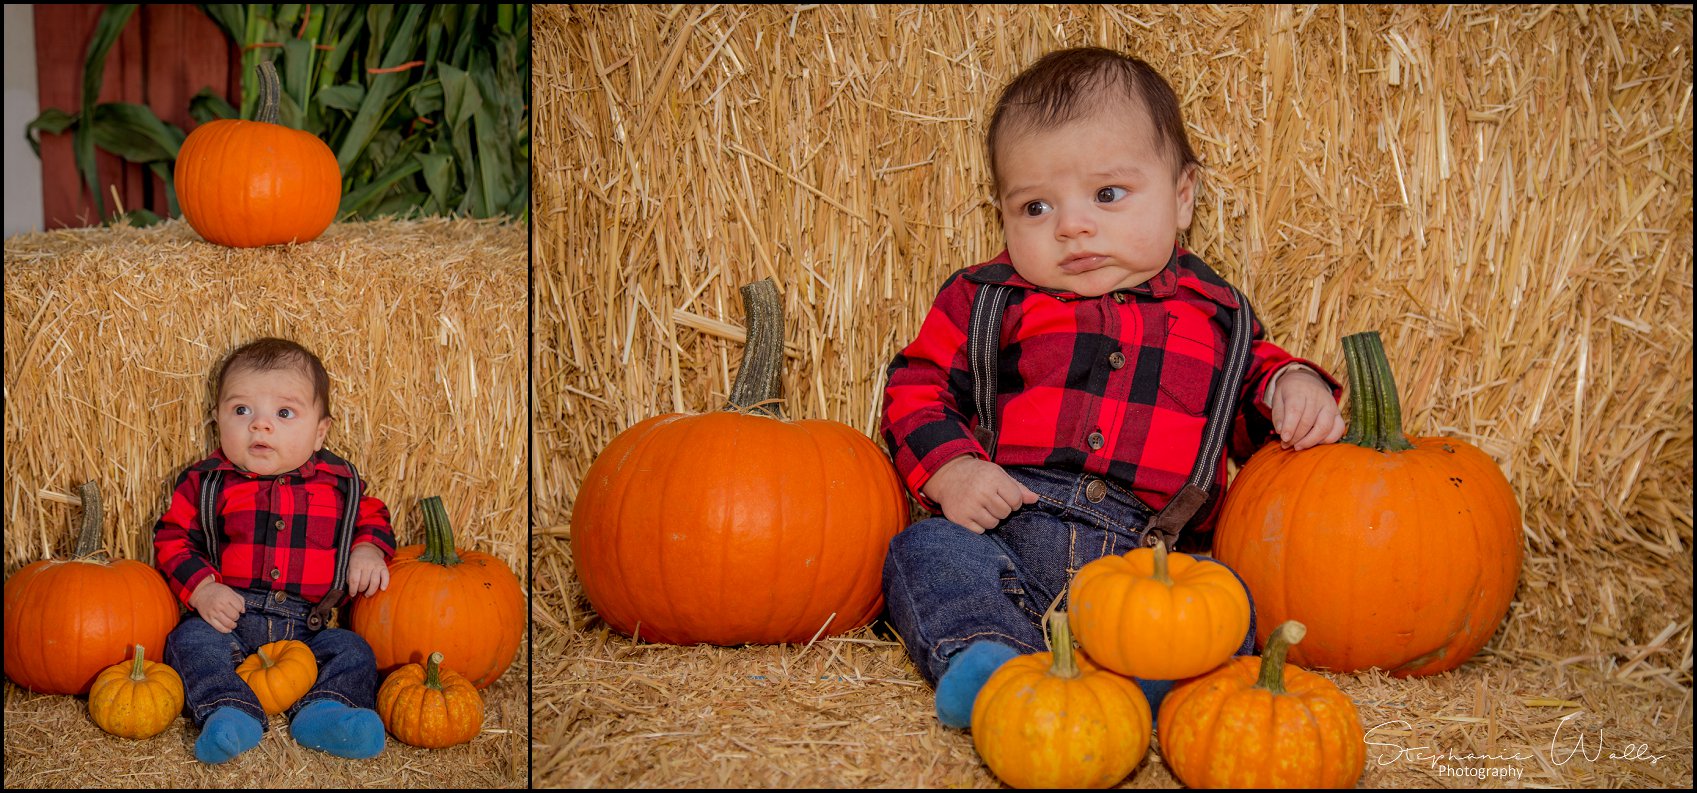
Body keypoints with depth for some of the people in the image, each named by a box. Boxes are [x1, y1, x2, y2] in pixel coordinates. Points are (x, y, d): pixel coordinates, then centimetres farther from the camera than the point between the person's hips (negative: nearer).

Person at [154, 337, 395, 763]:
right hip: (227, 614, -1)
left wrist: (368, 550, -4)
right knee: (191, 640, -28)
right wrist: (201, 588, -15)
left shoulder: (337, 482, 6)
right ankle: (229, 711, -44)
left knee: (353, 651, -20)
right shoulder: (206, 482, 3)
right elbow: (172, 538, 2)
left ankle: (325, 712, -39)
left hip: (310, 626, 1)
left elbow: (371, 517, 20)